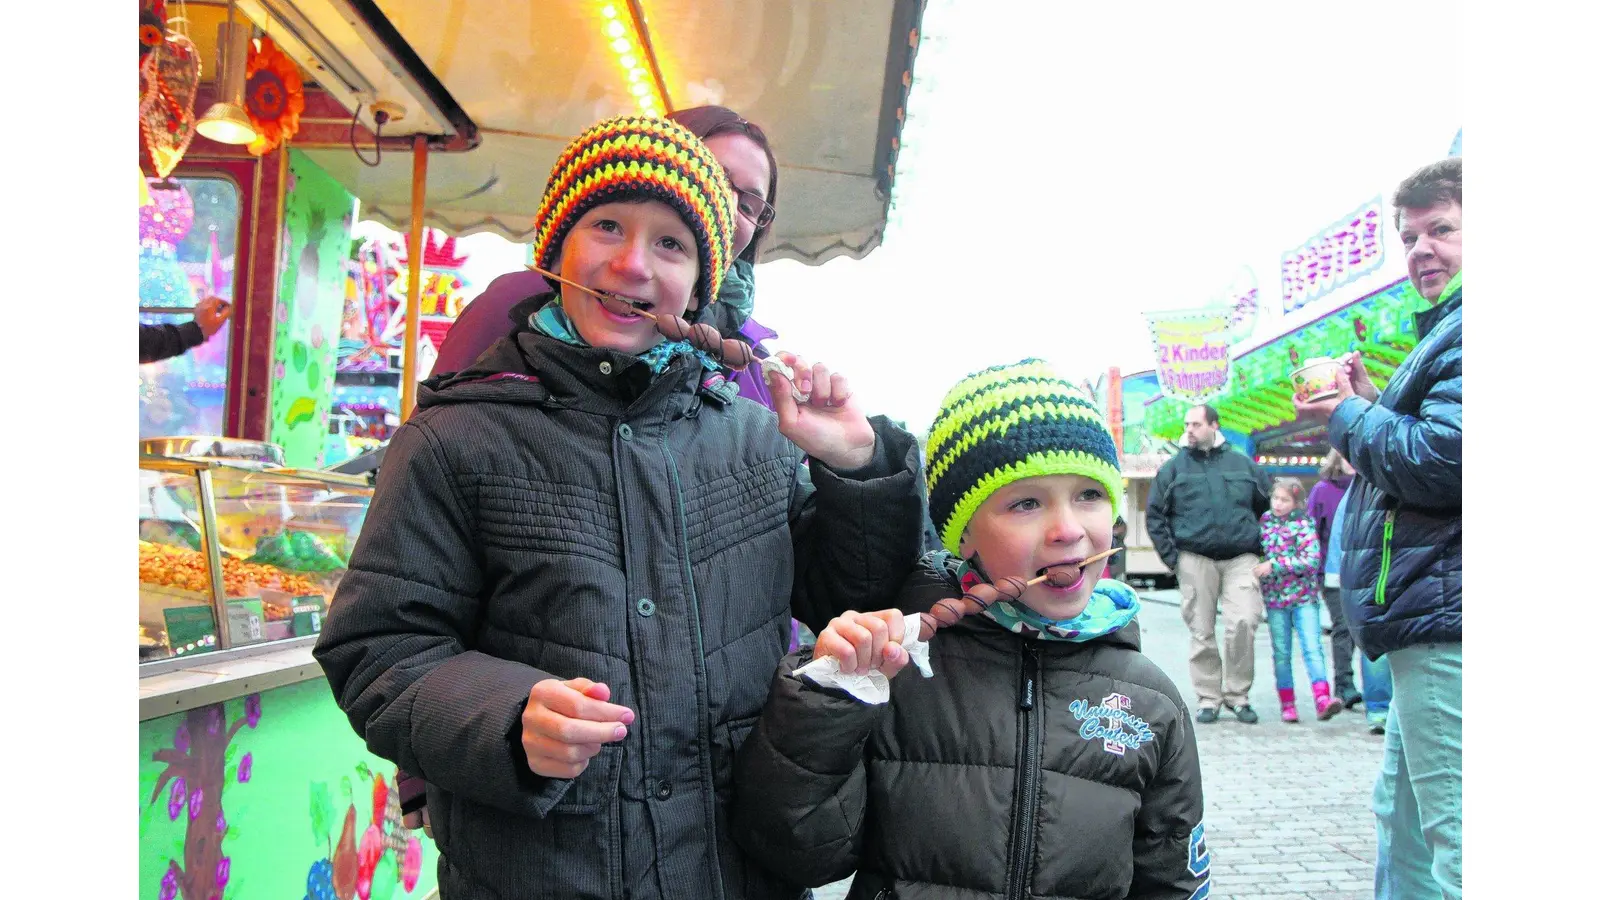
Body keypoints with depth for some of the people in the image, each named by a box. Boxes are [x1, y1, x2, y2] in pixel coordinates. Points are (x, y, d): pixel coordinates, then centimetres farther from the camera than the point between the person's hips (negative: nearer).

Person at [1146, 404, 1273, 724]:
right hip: (1195, 559, 0)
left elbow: (1268, 505, 18)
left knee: (1243, 622, -14)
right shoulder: (1174, 468, 8)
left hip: (1241, 558, 0)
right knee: (1202, 632, 2)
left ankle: (1237, 694, 3)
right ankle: (1208, 698, 13)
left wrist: (1260, 544, 11)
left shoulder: (1243, 464, 10)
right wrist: (1171, 556, 0)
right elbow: (1154, 515, 8)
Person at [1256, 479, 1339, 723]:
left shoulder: (1304, 524, -5)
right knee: (1281, 653, 7)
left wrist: (1275, 564, -19)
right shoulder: (1264, 521, 6)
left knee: (1312, 647, -12)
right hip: (1275, 597, 3)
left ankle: (1323, 699, -19)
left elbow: (1312, 560, -16)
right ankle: (1287, 705, 13)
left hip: (1303, 596, -3)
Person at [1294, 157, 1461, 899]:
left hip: (1445, 620, -11)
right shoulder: (1448, 328, 21)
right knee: (1403, 817, 22)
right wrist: (1372, 406, 10)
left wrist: (1348, 417, -8)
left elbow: (1441, 463, -23)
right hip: (1429, 622, 11)